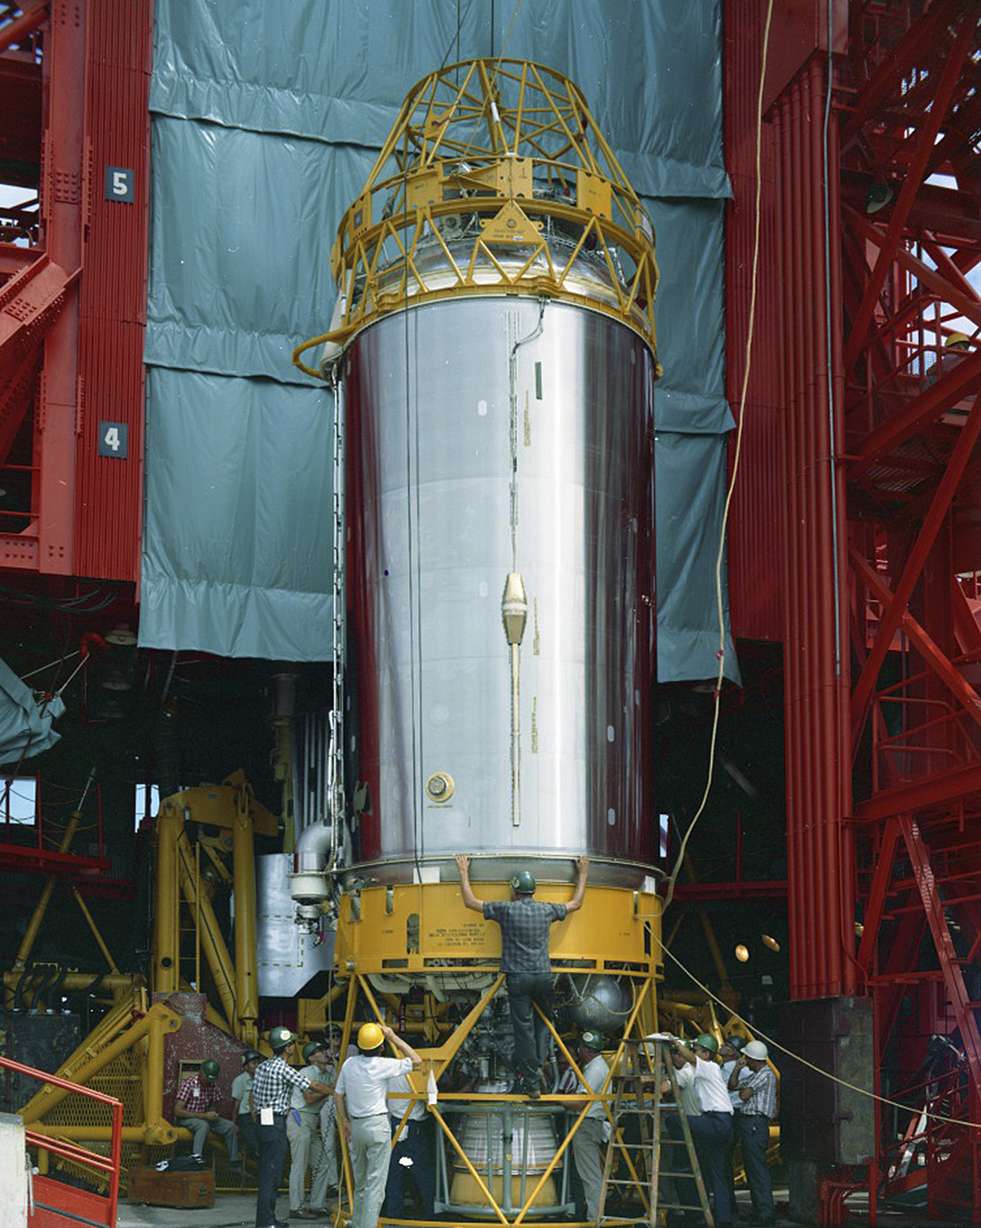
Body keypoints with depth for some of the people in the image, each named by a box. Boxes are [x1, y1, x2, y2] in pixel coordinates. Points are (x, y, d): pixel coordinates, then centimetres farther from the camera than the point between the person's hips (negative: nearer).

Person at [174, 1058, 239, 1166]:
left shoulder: (212, 1085, -1)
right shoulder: (189, 1083, -20)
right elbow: (177, 1111, -24)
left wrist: (212, 1113, -10)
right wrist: (204, 1115, -26)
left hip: (205, 1118, 6)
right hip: (187, 1118, -6)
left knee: (230, 1126, -11)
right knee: (203, 1125, -37)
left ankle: (234, 1161, -4)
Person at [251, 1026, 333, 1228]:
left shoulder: (261, 1067, 12)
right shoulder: (283, 1069, -13)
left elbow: (253, 1097, 17)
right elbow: (313, 1086, -8)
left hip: (263, 1122, 9)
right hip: (276, 1124, -9)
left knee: (267, 1172, 12)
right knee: (271, 1173, -8)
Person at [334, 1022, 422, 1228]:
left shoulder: (349, 1064, 2)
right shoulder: (383, 1066, -13)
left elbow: (338, 1096, 9)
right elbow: (416, 1061, -3)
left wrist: (345, 1122, 20)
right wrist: (394, 1037, -3)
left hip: (356, 1126, 6)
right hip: (377, 1125, -6)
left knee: (360, 1183, 18)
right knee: (375, 1184, -4)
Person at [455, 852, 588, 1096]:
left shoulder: (507, 909, -4)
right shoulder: (546, 910, 6)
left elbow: (470, 902, 4)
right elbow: (576, 904, 24)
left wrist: (464, 872, 15)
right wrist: (583, 874, 35)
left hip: (518, 977, -3)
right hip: (543, 976, 3)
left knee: (523, 1028, 0)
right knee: (543, 1023, 18)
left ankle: (532, 1082, 2)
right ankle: (536, 1066, 7)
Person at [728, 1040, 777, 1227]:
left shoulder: (765, 1075, -10)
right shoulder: (754, 1075, 21)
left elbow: (744, 1095, -13)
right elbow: (731, 1086, 22)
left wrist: (741, 1090, 9)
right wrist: (737, 1069, 11)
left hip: (755, 1123, -10)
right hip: (749, 1124, 10)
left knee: (757, 1169, -11)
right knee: (752, 1169, 12)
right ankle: (759, 1211, 16)